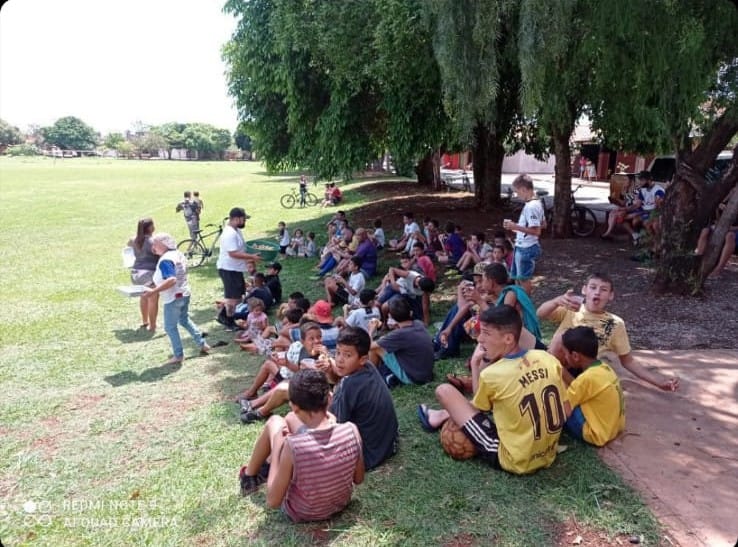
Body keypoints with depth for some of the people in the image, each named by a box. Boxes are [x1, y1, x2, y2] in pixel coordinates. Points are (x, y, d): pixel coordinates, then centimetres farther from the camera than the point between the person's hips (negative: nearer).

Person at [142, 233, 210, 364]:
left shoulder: (165, 260, -22)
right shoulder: (178, 254, 6)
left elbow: (171, 280, -34)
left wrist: (153, 291, -36)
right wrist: (156, 286, 19)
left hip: (173, 298, -9)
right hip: (184, 294, 9)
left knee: (170, 327, 4)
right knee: (185, 320, 25)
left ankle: (178, 355, 13)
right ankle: (202, 345, 30)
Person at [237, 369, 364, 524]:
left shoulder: (292, 446, -35)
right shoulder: (351, 431, -25)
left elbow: (273, 501, -21)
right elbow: (358, 479, -6)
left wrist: (276, 447, -14)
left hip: (300, 512, -3)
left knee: (275, 421, 8)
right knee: (290, 418, 14)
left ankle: (249, 476, 34)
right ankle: (266, 469, 42)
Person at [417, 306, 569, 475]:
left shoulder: (491, 374, -20)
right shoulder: (548, 358, -8)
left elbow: (477, 408, 2)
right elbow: (566, 411, 4)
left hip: (514, 461, -6)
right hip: (548, 456, 6)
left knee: (444, 390, -1)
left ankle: (442, 417, 33)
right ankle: (446, 415, 41)